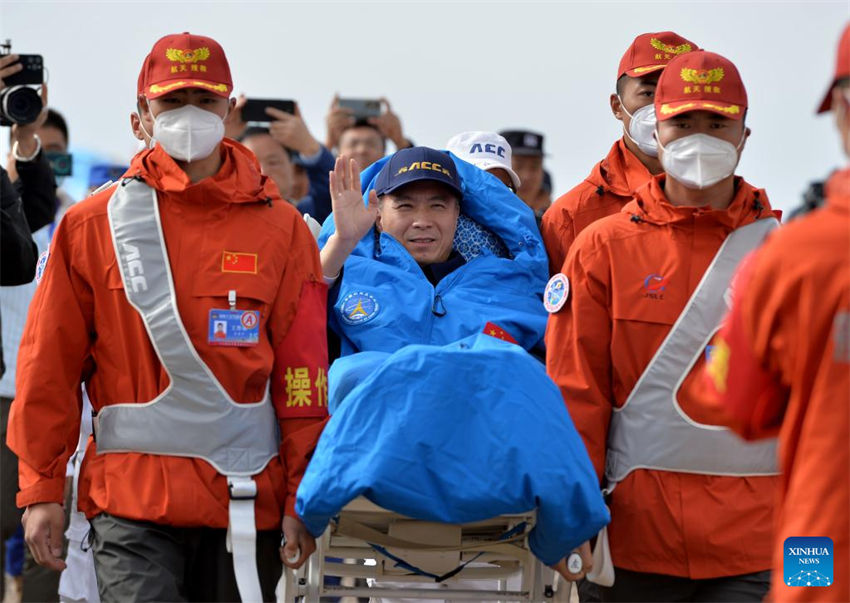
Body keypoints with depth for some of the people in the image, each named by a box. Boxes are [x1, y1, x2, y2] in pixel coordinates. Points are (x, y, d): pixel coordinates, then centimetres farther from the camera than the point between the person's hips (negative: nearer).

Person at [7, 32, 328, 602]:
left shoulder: (280, 229, 6)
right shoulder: (90, 227, 5)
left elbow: (302, 375, 4)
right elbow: (48, 369, 5)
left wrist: (302, 497, 0)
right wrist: (41, 489, 2)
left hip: (246, 501, 1)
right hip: (131, 497, -1)